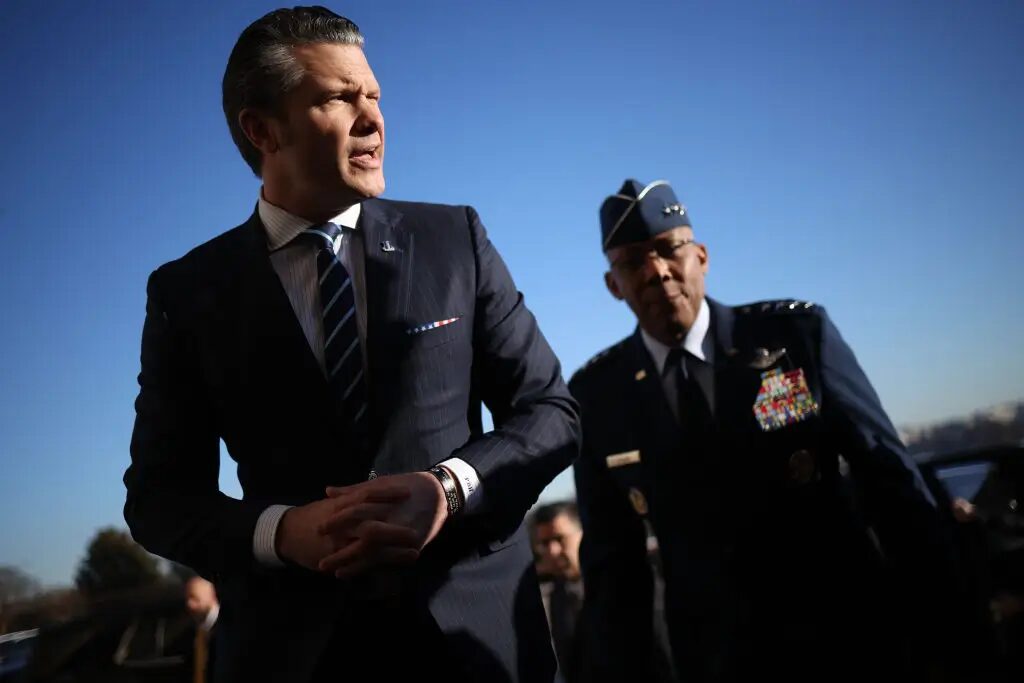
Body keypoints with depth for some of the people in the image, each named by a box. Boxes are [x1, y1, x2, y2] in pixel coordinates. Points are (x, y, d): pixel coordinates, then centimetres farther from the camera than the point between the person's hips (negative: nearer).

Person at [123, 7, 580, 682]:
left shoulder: (455, 238, 0)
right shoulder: (189, 292, 0)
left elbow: (551, 410, 1)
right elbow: (158, 494, 1)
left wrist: (448, 488, -18)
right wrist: (282, 532, -18)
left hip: (475, 623, 1)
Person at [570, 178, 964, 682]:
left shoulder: (797, 332, -7)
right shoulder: (595, 394, -4)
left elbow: (888, 475, -6)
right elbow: (611, 558, 1)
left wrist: (944, 627, -9)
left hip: (848, 636, 0)